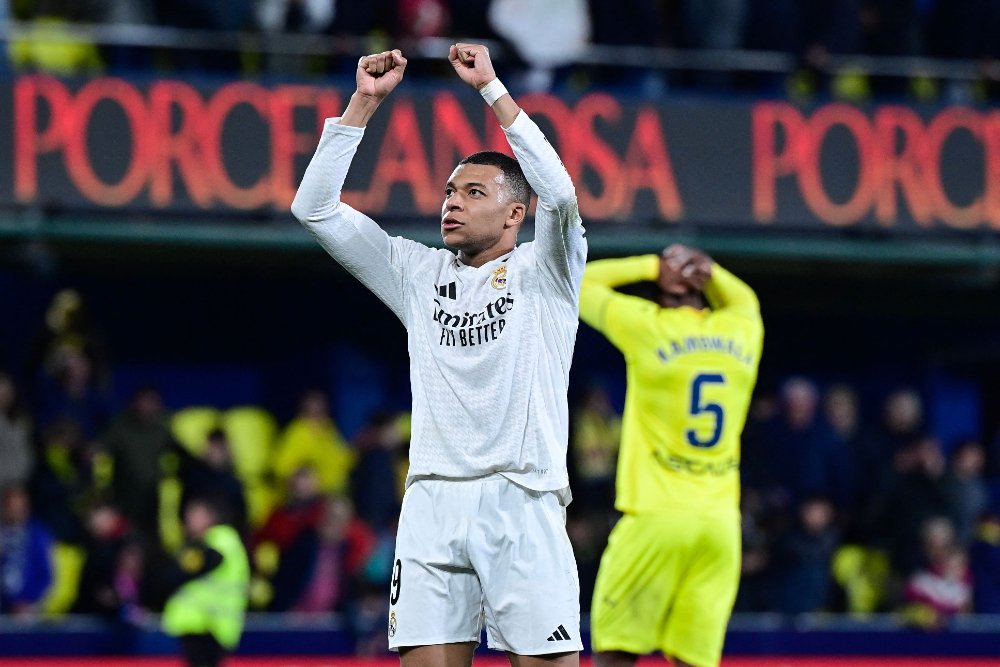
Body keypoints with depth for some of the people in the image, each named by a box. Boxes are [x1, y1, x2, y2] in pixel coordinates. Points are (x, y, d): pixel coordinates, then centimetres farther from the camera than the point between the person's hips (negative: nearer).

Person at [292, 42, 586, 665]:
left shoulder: (543, 273, 7)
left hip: (523, 502, -3)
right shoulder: (420, 275, 18)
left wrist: (491, 87, -11)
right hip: (434, 501, 3)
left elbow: (560, 193, -13)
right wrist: (365, 101, 5)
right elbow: (315, 209, 13)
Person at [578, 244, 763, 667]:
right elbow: (744, 298, 34)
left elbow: (581, 283, 11)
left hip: (656, 518, -4)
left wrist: (654, 266, 11)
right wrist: (707, 272, 16)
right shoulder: (741, 331, 9)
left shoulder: (648, 326, -3)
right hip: (720, 523, 4)